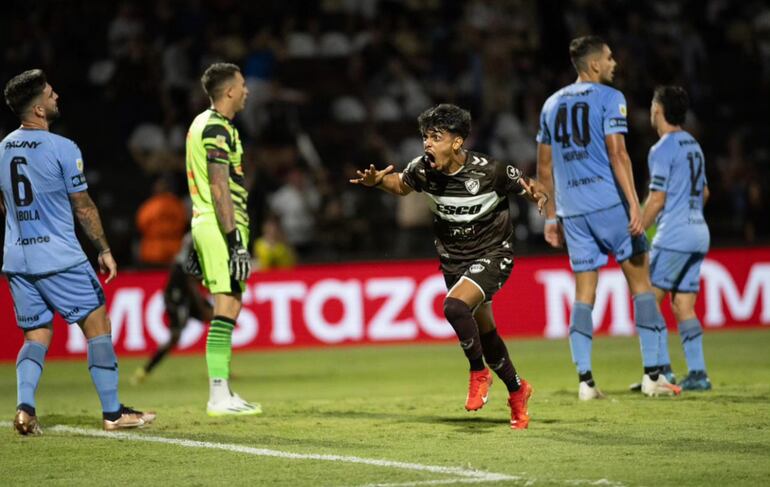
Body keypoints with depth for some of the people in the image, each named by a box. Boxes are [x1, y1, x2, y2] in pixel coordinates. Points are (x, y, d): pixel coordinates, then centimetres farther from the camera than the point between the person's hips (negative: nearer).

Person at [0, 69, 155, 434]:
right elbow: (83, 207, -6)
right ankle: (112, 413, 6)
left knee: (36, 335, 13)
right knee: (97, 325, 4)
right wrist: (104, 250, 5)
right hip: (59, 258, -6)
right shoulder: (63, 149, -11)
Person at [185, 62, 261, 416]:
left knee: (228, 308, 12)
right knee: (226, 309, -10)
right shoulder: (218, 129, -14)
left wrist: (198, 242, 25)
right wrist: (236, 242, -21)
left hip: (205, 224, 10)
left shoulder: (203, 124, 18)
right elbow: (219, 189, -19)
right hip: (223, 227, -10)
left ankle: (223, 393, 14)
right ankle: (219, 397, -12)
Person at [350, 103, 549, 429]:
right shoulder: (423, 170, -11)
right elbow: (401, 185, 10)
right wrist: (377, 181, -10)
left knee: (455, 306, -29)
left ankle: (479, 372, -6)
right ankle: (517, 391, 36)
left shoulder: (489, 171, -21)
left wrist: (537, 194, -30)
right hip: (453, 258, 5)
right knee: (483, 331, 14)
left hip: (492, 254, -5)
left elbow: (527, 187, -7)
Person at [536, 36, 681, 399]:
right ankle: (653, 375, 0)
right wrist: (634, 205, -17)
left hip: (571, 210, 5)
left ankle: (585, 381, -2)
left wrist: (551, 217, 22)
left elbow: (544, 167, 17)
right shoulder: (609, 98, -4)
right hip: (609, 202, -5)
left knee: (583, 296, 6)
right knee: (641, 283, 3)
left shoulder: (552, 104, 15)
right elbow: (617, 155, -14)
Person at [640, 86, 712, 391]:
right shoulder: (694, 146, 17)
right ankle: (697, 374, 0)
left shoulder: (662, 150, -9)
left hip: (673, 236, -8)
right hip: (698, 233, 8)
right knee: (683, 306, 7)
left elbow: (656, 200, -12)